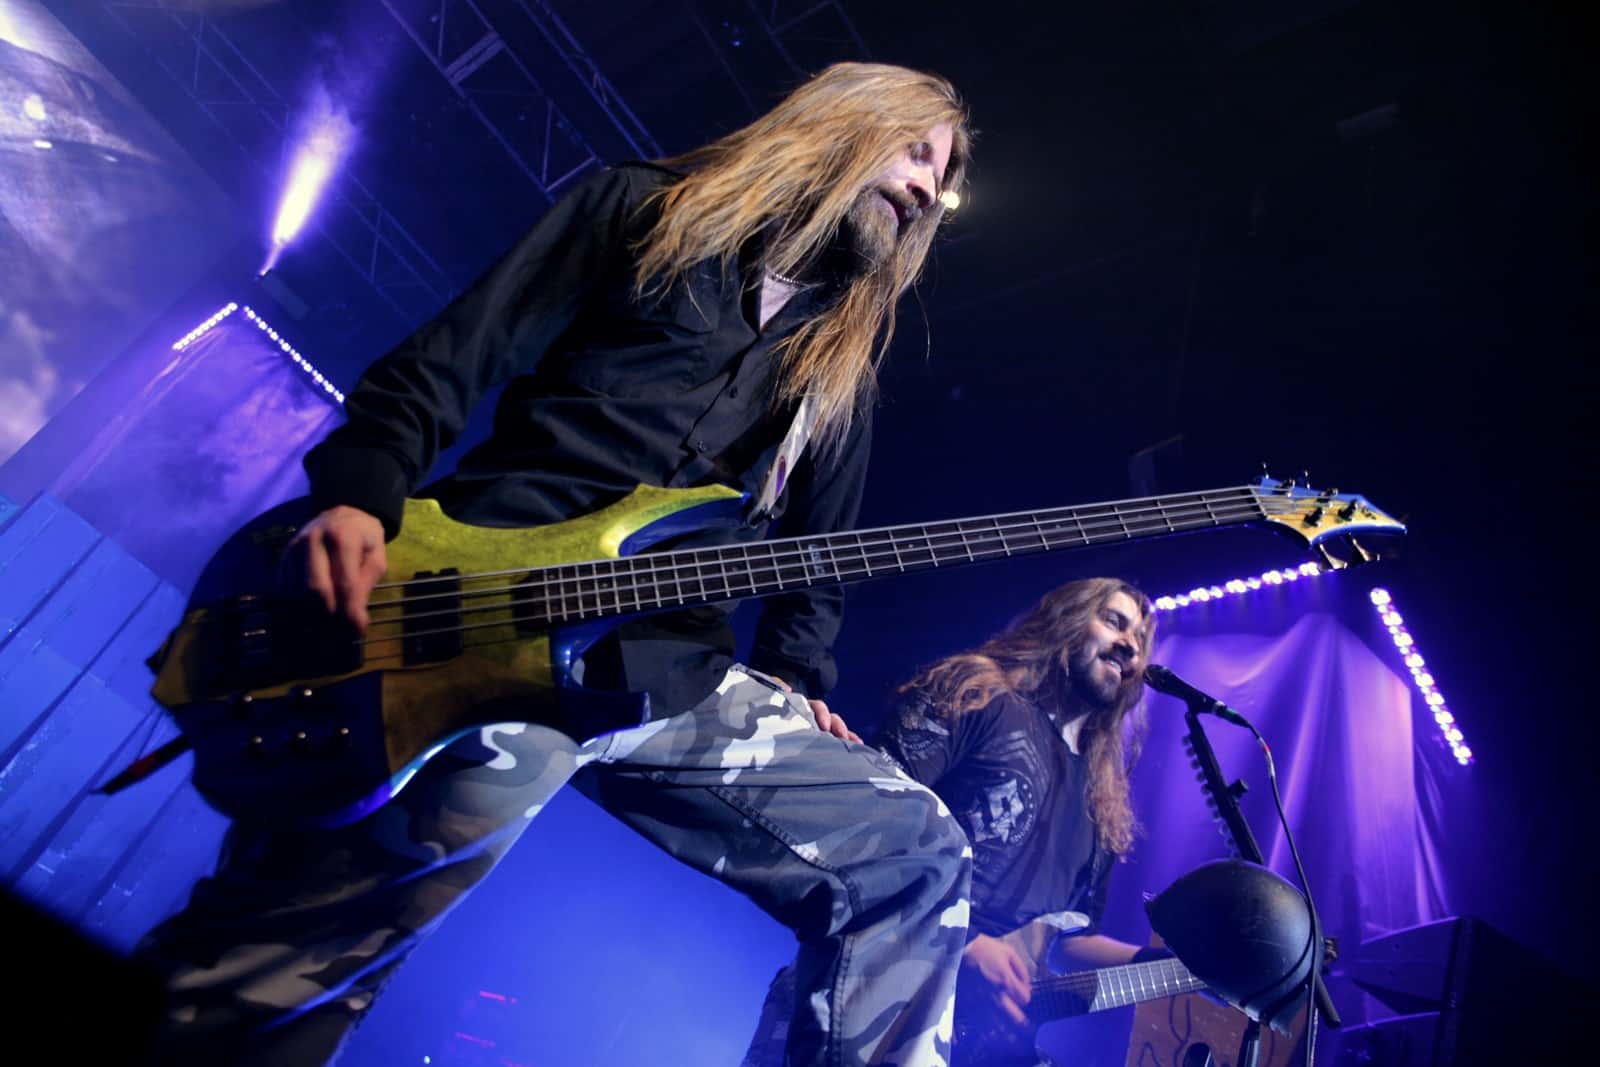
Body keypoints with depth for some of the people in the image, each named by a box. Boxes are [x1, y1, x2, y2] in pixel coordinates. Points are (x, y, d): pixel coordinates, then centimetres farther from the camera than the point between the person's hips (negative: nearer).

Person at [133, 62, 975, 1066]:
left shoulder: (842, 363, 25)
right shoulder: (641, 209, 12)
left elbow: (816, 555, 26)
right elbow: (441, 367, 5)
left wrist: (794, 683, 12)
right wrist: (361, 494, -11)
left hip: (666, 675, 5)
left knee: (916, 857, 0)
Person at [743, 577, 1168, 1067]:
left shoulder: (1102, 800, 21)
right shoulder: (974, 694, 1)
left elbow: (1070, 937, 21)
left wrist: (1163, 961, 6)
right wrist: (964, 944, -15)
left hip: (985, 1028, 6)